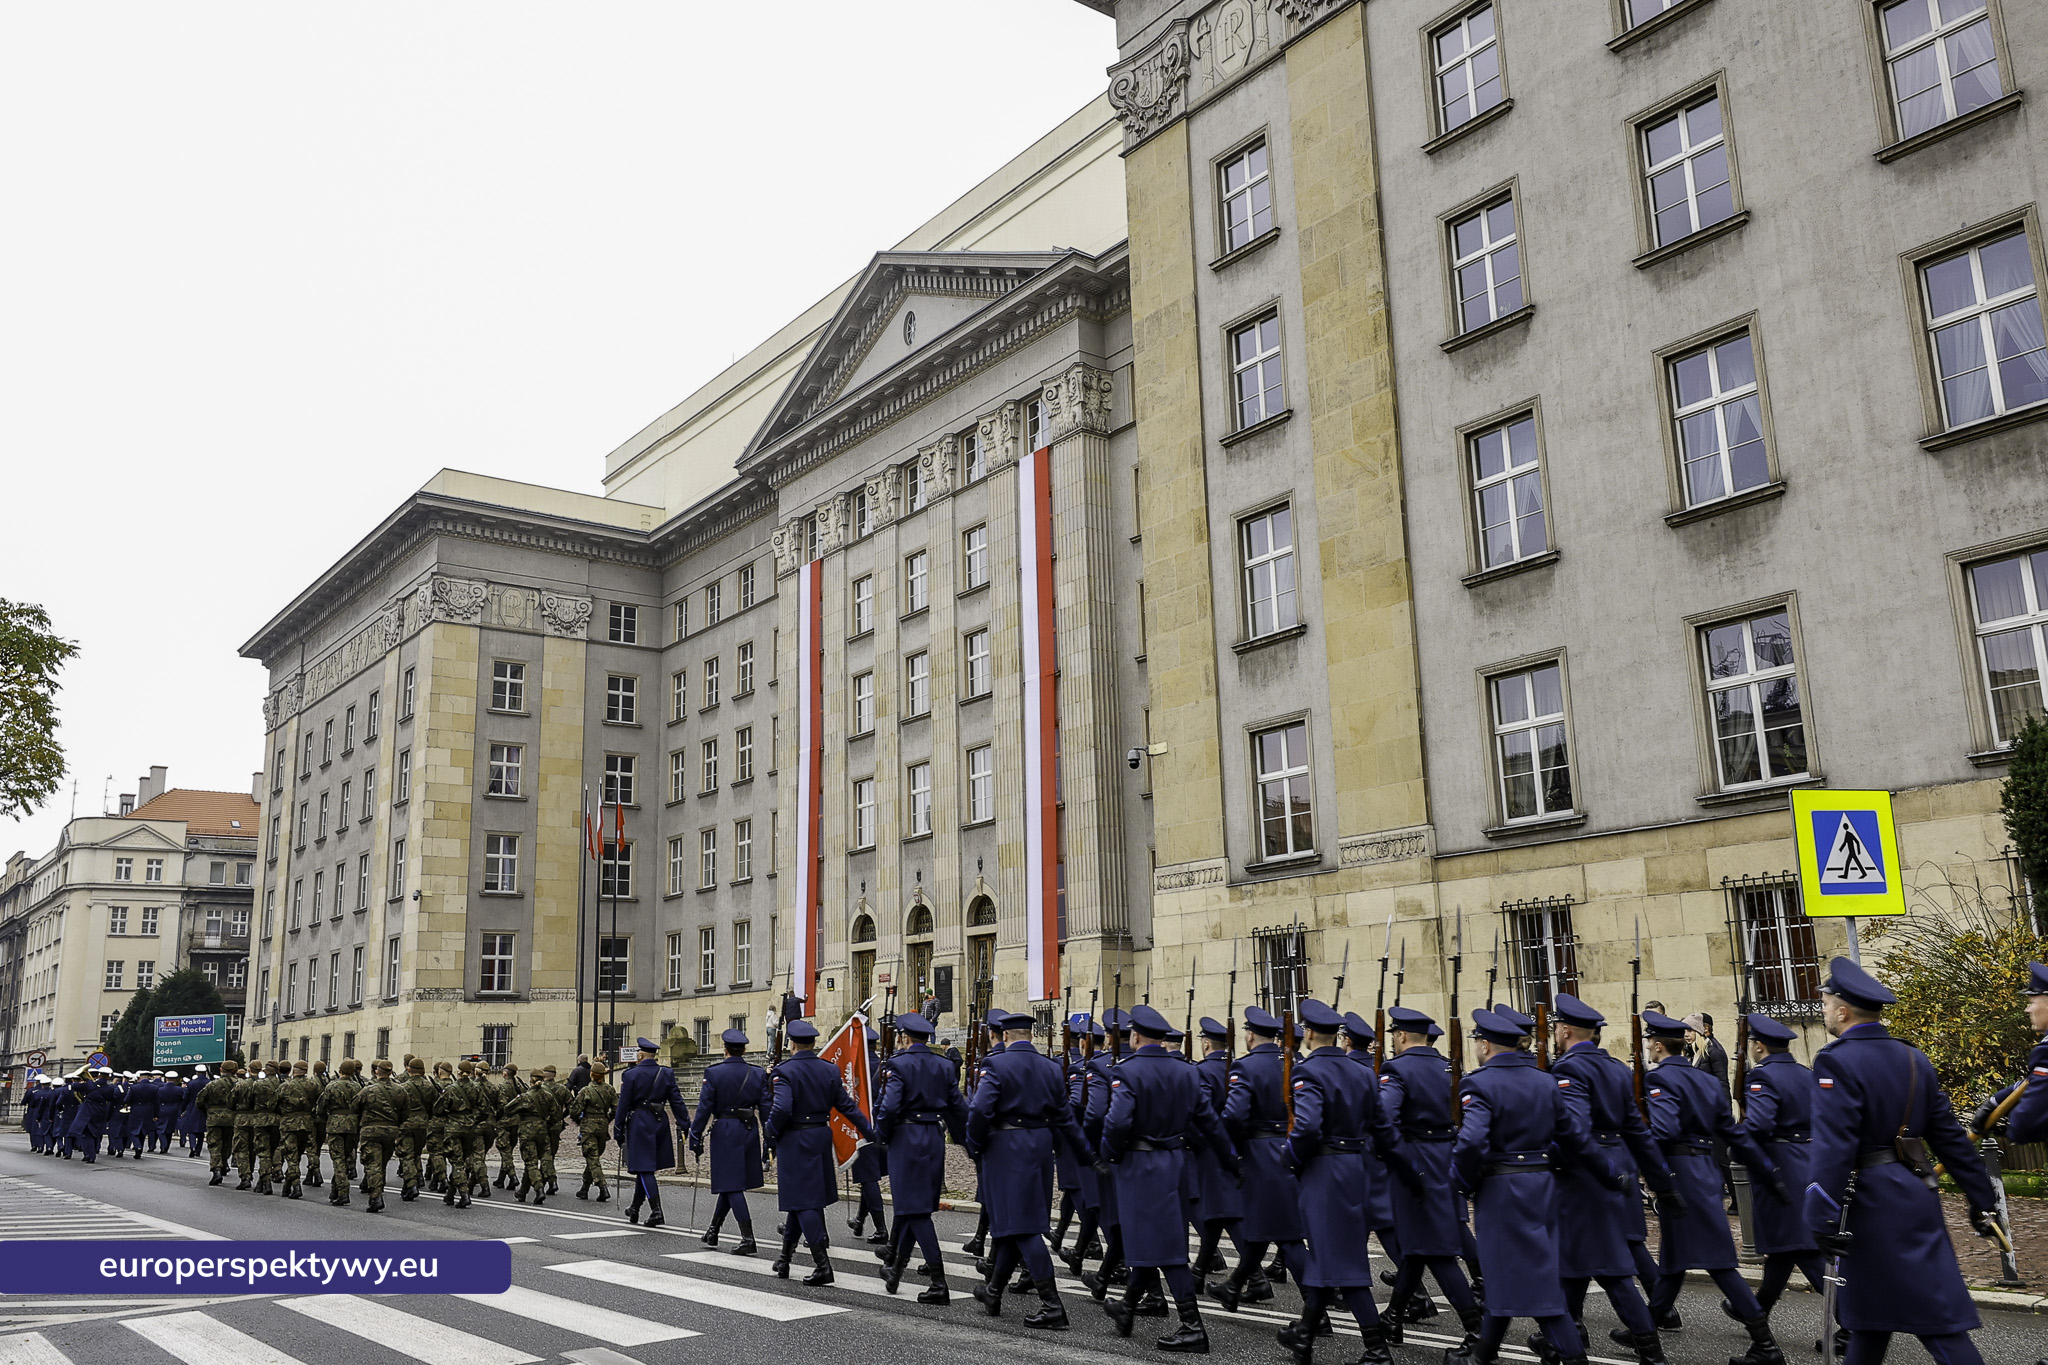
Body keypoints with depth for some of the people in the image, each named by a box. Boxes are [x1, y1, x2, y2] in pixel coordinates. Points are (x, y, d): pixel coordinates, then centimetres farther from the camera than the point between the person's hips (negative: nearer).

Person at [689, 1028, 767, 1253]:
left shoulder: (713, 1073, -9)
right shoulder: (758, 1074, 1)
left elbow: (704, 1108, -9)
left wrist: (695, 1139, -3)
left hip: (724, 1133, -4)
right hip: (750, 1132, 4)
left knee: (731, 1185, -1)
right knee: (729, 1183, 18)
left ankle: (748, 1238, -8)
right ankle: (712, 1232, 27)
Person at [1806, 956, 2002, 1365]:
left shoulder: (1837, 1062, -16)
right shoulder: (1913, 1059, 8)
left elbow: (1833, 1147, -22)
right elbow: (1950, 1136, 10)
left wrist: (1823, 1219, -21)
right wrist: (1982, 1200, 15)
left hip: (1871, 1203, -8)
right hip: (1917, 1194, 8)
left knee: (1935, 1317, -3)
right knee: (1869, 1300, 19)